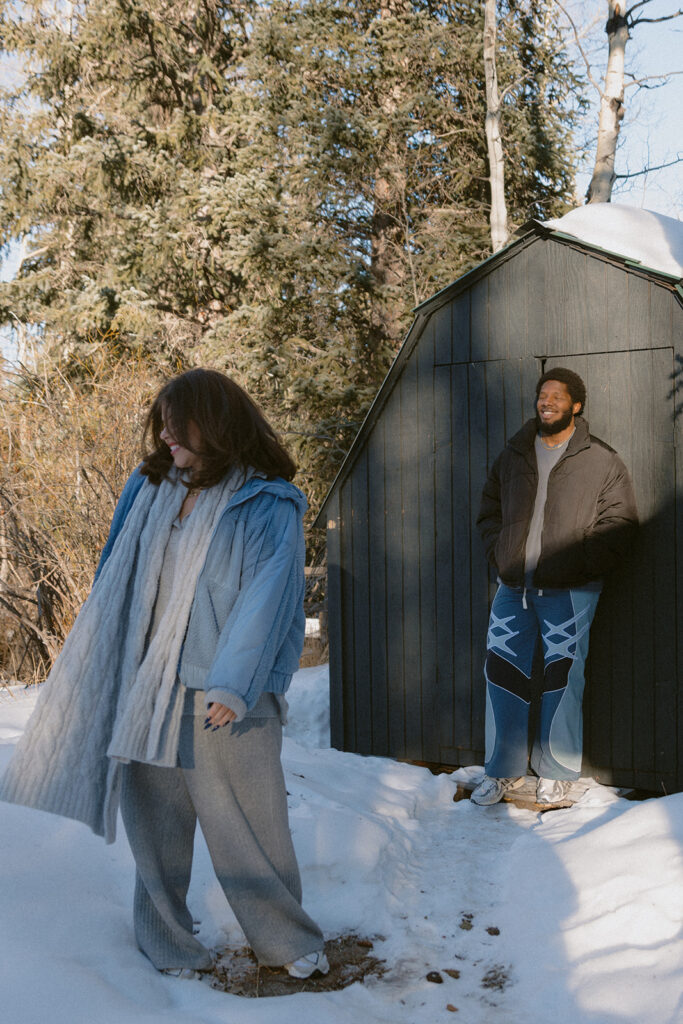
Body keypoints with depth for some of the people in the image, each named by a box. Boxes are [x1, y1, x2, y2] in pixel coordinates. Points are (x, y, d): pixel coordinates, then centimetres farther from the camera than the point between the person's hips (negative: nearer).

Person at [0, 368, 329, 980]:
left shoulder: (268, 505, -4)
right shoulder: (150, 490, 11)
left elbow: (264, 599, -10)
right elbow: (116, 586, 16)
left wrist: (233, 683, -19)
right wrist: (92, 668, 13)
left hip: (225, 699, -4)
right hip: (146, 688, 5)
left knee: (246, 823, 2)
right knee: (154, 820, 9)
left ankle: (288, 942, 23)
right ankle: (167, 946, 27)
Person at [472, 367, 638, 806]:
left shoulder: (602, 461, 0)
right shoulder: (513, 454, 12)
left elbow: (618, 522, -2)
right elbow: (490, 509, 20)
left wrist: (581, 565, -10)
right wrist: (499, 553, 6)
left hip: (569, 590, -4)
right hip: (513, 587, 4)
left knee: (562, 678, 0)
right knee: (504, 672, 5)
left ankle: (558, 772, 15)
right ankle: (504, 770, 19)